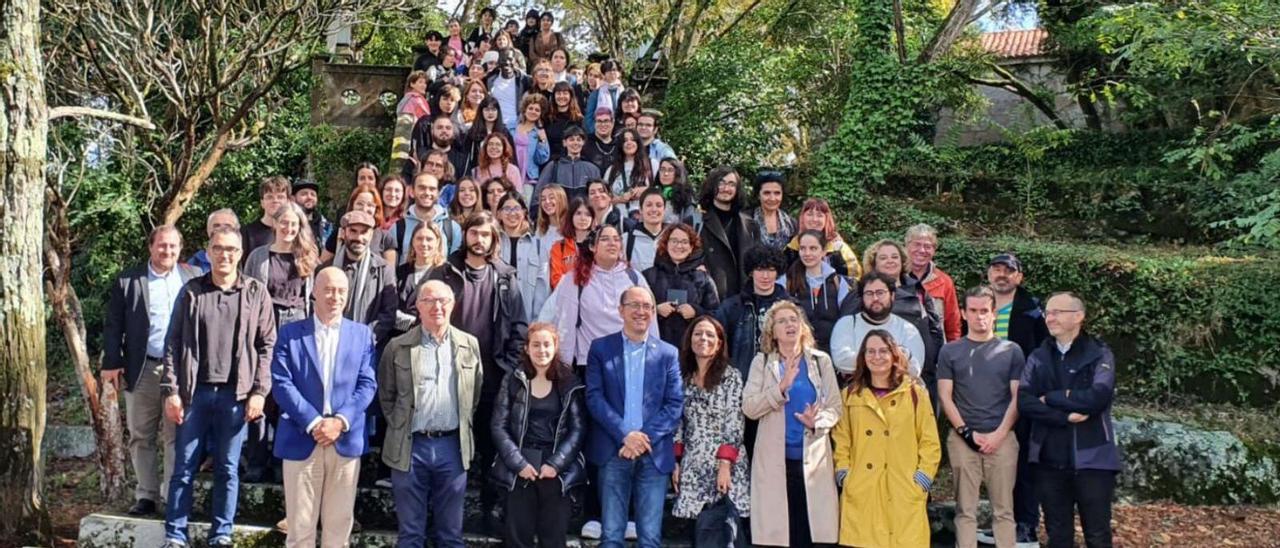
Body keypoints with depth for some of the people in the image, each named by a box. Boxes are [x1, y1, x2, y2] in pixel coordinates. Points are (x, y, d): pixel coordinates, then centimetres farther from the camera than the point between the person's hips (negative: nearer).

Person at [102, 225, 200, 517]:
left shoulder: (193, 277, 5)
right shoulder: (128, 280, 4)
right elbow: (113, 324, 4)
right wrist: (112, 363, -4)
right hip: (142, 370, 1)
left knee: (177, 436, 1)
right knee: (141, 437, 8)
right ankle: (146, 496, 17)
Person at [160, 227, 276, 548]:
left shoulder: (256, 292, 3)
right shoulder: (191, 291, 5)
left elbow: (267, 344, 2)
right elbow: (173, 342, 4)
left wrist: (259, 391, -5)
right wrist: (171, 391, -3)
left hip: (235, 393, 0)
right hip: (194, 391, 1)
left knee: (228, 469, 7)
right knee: (184, 467, 6)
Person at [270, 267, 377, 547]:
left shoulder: (362, 334, 8)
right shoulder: (290, 333, 4)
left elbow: (367, 384, 1)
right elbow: (281, 383, -4)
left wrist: (340, 421, -13)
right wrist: (313, 422, -14)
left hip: (346, 440, 1)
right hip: (302, 440, -1)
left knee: (339, 524, 9)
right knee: (299, 525, 5)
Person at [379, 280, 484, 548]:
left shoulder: (469, 345, 5)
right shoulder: (398, 347, -1)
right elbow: (386, 396, 8)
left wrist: (463, 428, 8)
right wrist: (400, 426, 4)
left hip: (453, 446, 1)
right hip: (410, 447, -1)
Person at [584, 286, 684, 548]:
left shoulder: (668, 353, 8)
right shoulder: (601, 348, 5)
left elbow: (675, 404, 1)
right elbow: (594, 397, -3)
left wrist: (645, 437, -12)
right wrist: (625, 435, -14)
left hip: (654, 453, 1)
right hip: (614, 451, -1)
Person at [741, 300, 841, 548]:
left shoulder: (821, 360, 9)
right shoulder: (761, 362, 6)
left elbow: (835, 407, 6)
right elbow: (749, 408, -5)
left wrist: (817, 421, -14)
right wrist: (781, 387, -15)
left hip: (813, 457, 1)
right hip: (774, 459, -1)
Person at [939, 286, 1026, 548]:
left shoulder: (1011, 351, 7)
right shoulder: (950, 351, 7)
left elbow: (1017, 397, 4)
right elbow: (945, 397, 3)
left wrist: (999, 434, -6)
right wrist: (967, 432, -6)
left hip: (1002, 439, 0)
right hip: (962, 439, 0)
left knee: (1004, 509, 2)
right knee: (965, 509, 3)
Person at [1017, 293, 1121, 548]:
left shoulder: (1099, 354, -3)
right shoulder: (1038, 357, 8)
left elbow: (1097, 397, -20)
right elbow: (1024, 402, -6)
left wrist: (1051, 398, -10)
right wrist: (1065, 416, -17)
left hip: (1092, 458, -3)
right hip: (1049, 459, 4)